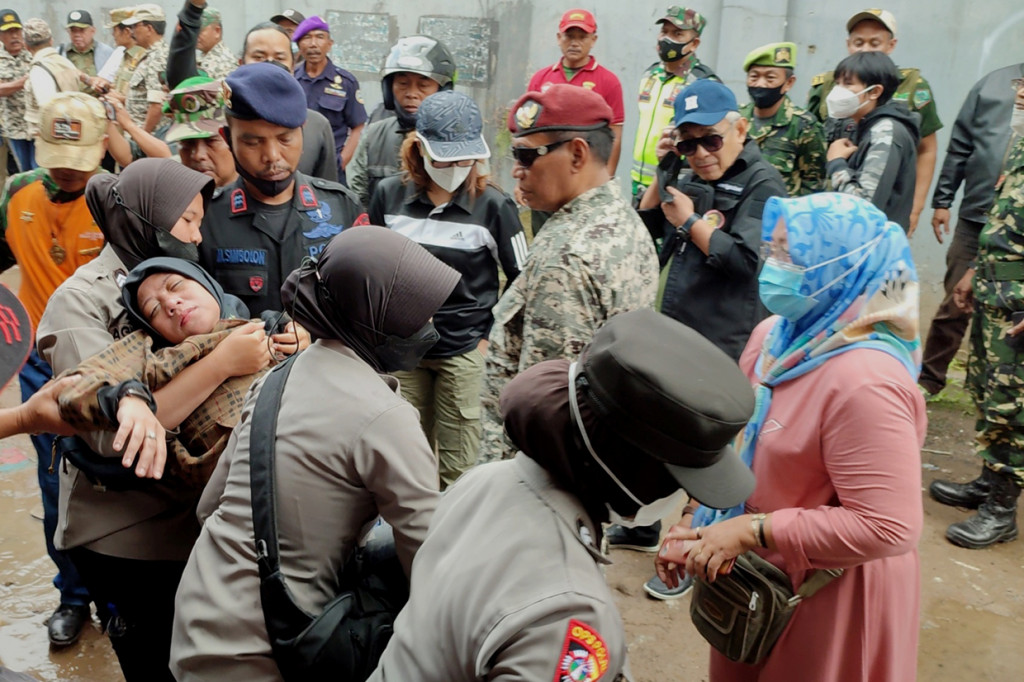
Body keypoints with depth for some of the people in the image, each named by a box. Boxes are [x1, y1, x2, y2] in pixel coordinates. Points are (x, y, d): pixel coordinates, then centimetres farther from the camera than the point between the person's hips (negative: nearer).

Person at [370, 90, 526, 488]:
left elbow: (521, 280, -1)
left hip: (464, 352, -3)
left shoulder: (493, 206, -11)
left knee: (457, 469, 6)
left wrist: (490, 337, -5)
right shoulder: (389, 194, -2)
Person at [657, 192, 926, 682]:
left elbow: (887, 527, -30)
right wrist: (695, 525, 0)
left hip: (827, 597, -7)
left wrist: (751, 531, -25)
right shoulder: (775, 335, -4)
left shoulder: (864, 381, -28)